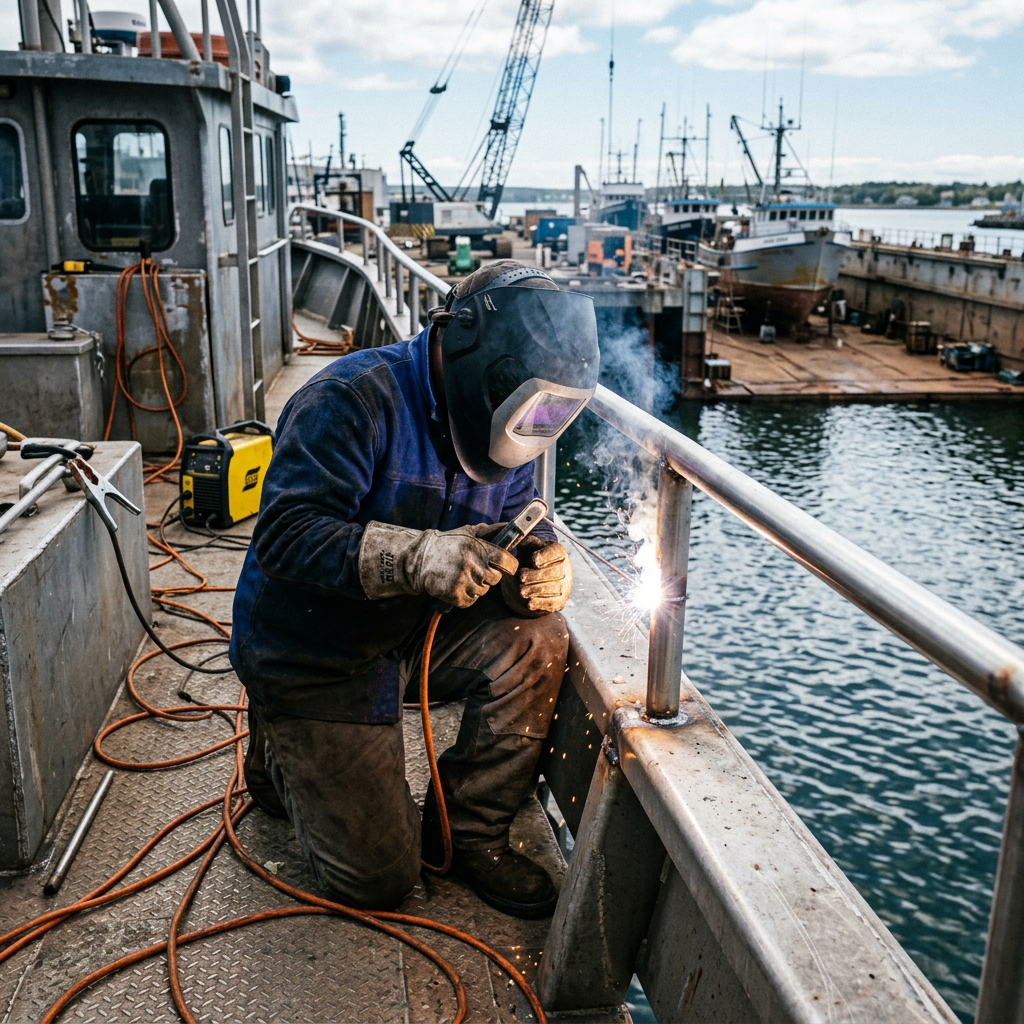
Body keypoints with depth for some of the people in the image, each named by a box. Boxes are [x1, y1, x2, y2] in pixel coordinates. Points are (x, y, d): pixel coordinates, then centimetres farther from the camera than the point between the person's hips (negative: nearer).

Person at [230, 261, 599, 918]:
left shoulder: (504, 419, -3)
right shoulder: (356, 398, -25)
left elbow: (520, 530, 0)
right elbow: (286, 534, -32)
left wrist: (541, 568, -26)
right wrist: (417, 555, -46)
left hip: (412, 634, 6)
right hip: (313, 659, -6)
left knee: (537, 640, -20)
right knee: (378, 878, -2)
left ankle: (468, 831, 0)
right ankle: (283, 758, 27)